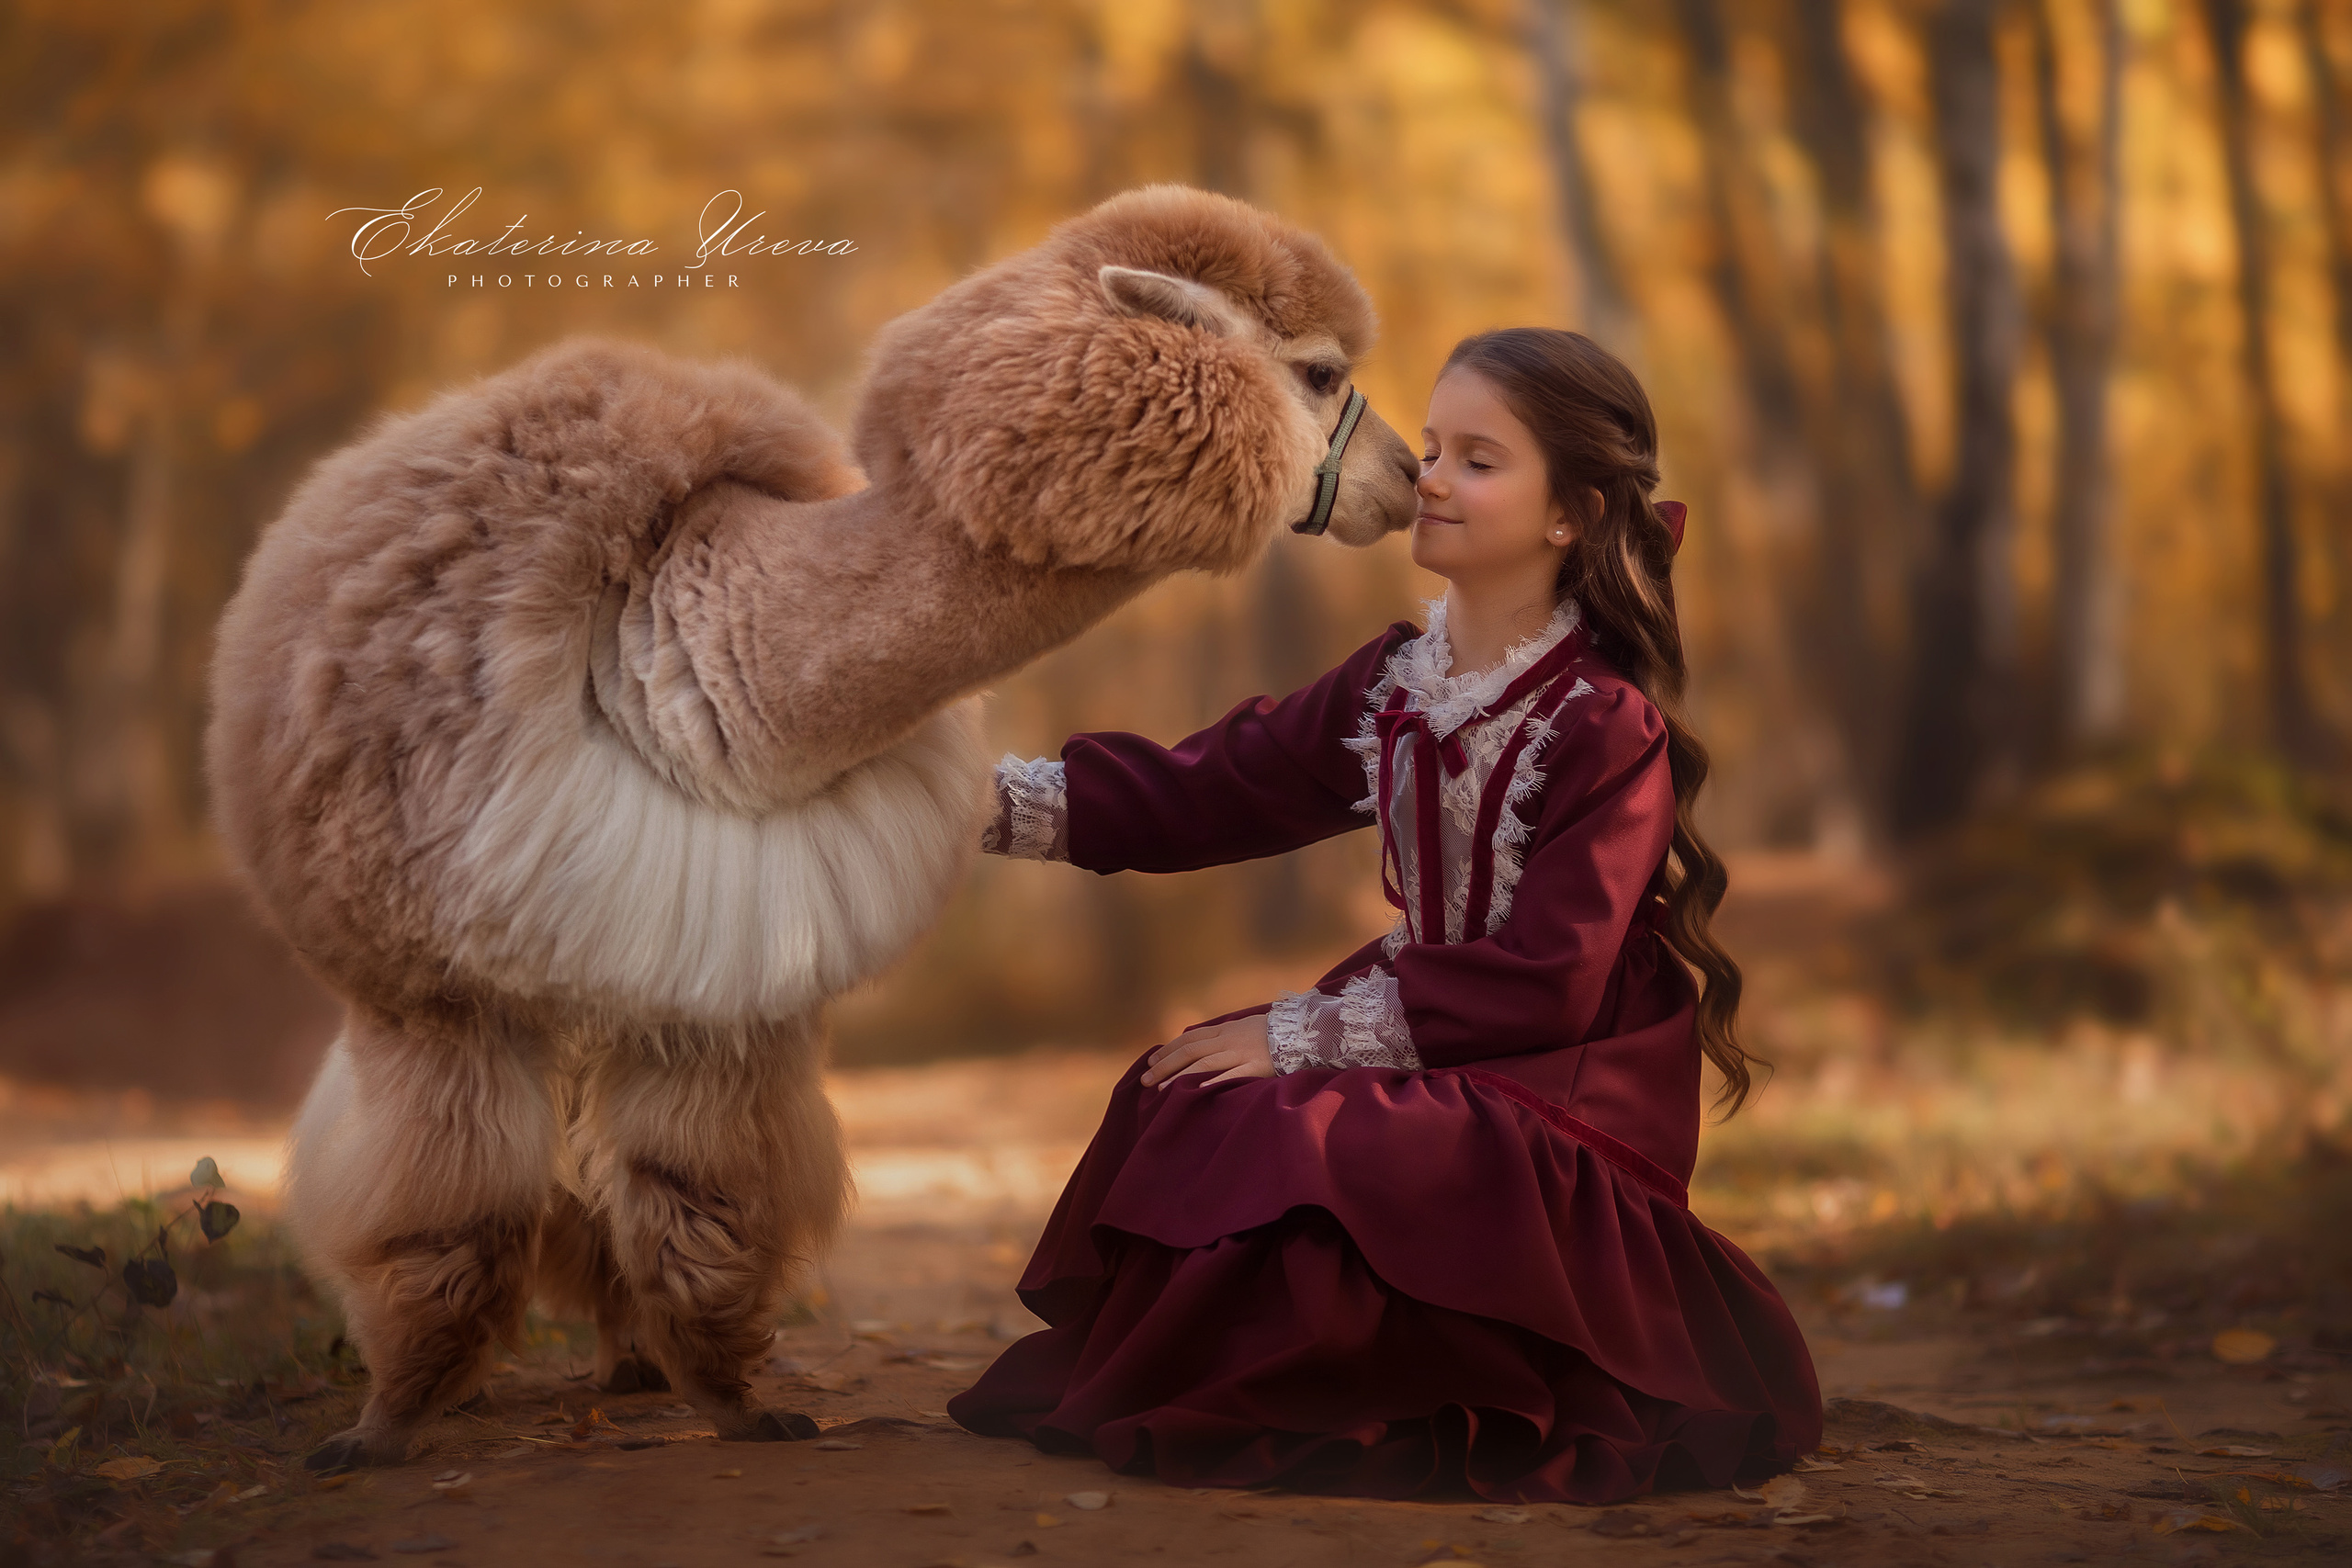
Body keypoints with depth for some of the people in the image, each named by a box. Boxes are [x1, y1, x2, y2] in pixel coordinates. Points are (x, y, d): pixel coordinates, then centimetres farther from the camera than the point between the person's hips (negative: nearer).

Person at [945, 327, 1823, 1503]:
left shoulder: (1609, 727, -16)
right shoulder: (1392, 686, 7)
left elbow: (1544, 980, -21)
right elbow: (1198, 793, 5)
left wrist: (1300, 1032, -22)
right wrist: (999, 798, -8)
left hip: (1560, 1099, -7)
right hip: (1430, 1058, 7)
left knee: (1296, 1150, -27)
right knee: (1181, 1103, -12)